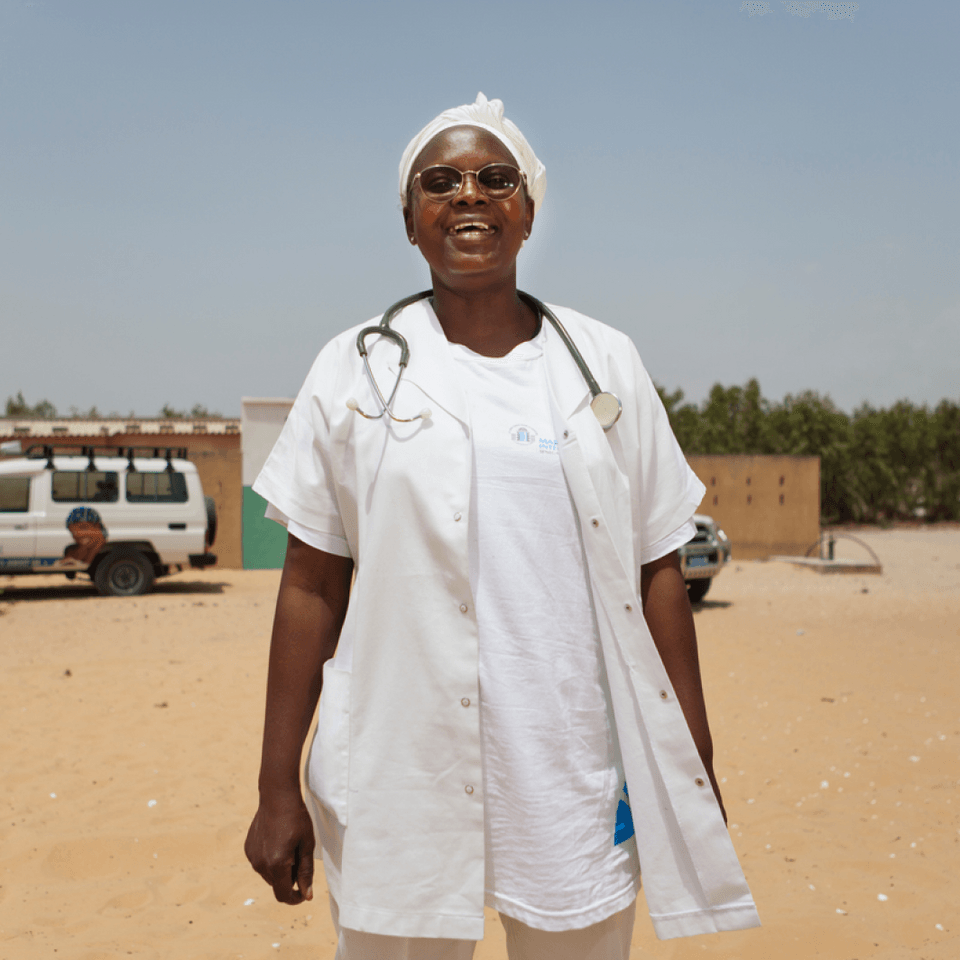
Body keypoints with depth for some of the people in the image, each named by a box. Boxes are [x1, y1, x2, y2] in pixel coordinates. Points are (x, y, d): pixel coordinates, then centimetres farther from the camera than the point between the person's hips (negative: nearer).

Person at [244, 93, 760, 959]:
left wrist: (694, 770, 4)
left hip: (578, 784, 2)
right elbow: (312, 588, 2)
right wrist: (279, 788, 0)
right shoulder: (358, 368, 2)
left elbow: (657, 572, 6)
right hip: (402, 784, -1)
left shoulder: (604, 363, 6)